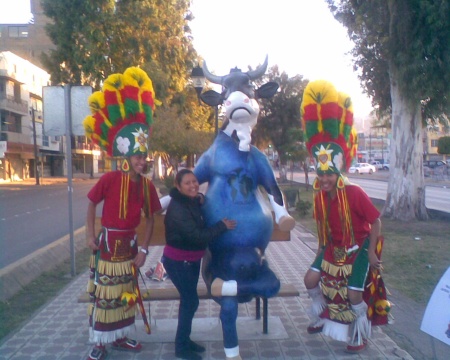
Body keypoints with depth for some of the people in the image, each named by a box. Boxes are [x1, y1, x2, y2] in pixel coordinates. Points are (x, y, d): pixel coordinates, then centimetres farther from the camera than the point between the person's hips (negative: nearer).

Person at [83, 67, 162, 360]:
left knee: (126, 292, 15)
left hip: (130, 244, 5)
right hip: (107, 242, -5)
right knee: (103, 293, 3)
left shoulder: (147, 185, -3)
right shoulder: (109, 179, -16)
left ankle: (120, 337, 32)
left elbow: (150, 218, 4)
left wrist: (144, 249, 1)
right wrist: (90, 235, -8)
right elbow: (92, 205, -4)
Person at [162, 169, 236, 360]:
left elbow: (202, 226, 11)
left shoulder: (193, 201, 2)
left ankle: (185, 340, 32)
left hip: (191, 260, 9)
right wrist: (222, 226, -22)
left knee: (188, 300, 17)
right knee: (191, 301, -3)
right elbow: (198, 236, -30)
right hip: (177, 261, -9)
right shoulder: (178, 208, -26)